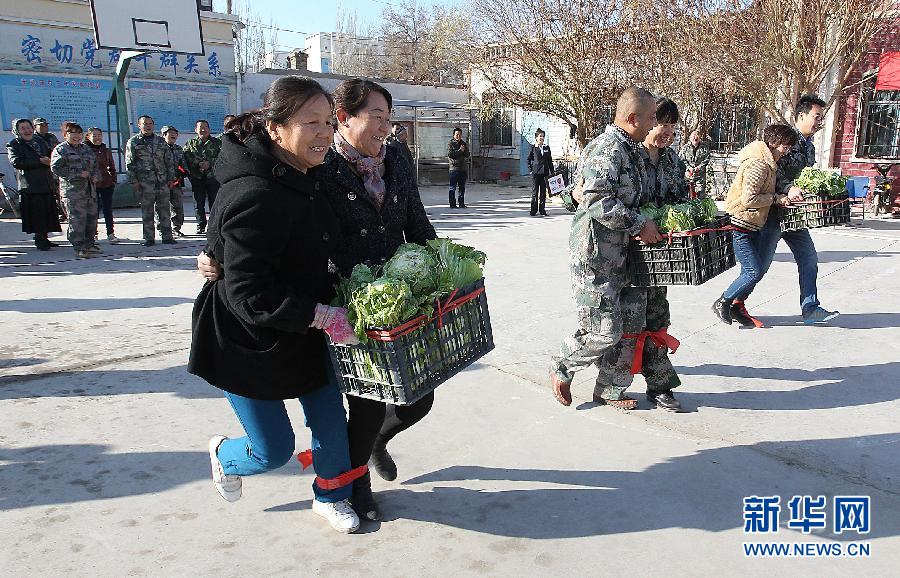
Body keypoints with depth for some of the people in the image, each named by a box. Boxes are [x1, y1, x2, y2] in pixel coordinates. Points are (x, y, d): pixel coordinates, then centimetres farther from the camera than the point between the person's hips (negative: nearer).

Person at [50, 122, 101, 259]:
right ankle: (79, 248, -8)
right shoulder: (60, 150, -2)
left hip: (90, 188, 7)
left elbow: (95, 165, 28)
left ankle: (89, 243, 25)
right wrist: (78, 174, -16)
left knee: (92, 217, 11)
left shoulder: (87, 149, 19)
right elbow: (56, 168, -11)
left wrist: (96, 175, 6)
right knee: (77, 218, -10)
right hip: (72, 190, -7)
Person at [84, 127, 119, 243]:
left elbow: (112, 167, 14)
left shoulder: (106, 150, 8)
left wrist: (113, 180, 8)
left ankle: (110, 234, 12)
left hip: (107, 184, 3)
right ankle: (93, 234, 12)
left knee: (108, 209, 7)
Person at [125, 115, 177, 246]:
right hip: (144, 182, -3)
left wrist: (171, 177, 9)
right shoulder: (133, 142, 4)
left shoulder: (160, 141, 14)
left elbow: (169, 160, 16)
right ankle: (149, 238, 6)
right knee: (147, 211, 0)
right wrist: (133, 181, -6)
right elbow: (129, 164, 1)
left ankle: (167, 236, 10)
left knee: (165, 209, 4)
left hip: (163, 181, 3)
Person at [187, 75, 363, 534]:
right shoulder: (256, 198, -30)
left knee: (331, 421, 12)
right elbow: (249, 295, -30)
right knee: (274, 451, 6)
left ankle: (330, 496, 39)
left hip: (303, 329, 8)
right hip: (248, 343, -8)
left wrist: (336, 292, 8)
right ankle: (224, 453, 41)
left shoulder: (300, 180, 1)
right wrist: (322, 316, -29)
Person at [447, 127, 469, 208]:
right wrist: (459, 151, -15)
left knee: (462, 187, 9)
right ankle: (452, 204, -3)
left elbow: (467, 155, 11)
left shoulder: (464, 143, 15)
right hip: (454, 168, -6)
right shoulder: (450, 144, -1)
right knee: (453, 187, -5)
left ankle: (461, 203, 16)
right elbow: (449, 154, -14)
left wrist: (464, 150, -8)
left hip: (462, 168, 6)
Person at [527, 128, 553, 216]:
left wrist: (552, 171, 9)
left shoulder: (547, 148, 11)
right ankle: (534, 211, 6)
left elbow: (550, 160, 14)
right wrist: (530, 170, -3)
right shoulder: (533, 147, 2)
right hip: (535, 172, -3)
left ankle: (542, 210, 11)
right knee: (534, 192, 0)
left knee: (543, 192, 5)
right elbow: (529, 159, 6)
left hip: (544, 172, 3)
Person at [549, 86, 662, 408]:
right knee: (603, 331, -5)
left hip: (615, 252, 10)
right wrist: (638, 224, -18)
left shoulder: (628, 148, 16)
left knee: (613, 328, 14)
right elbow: (597, 201, -25)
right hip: (594, 252, -10)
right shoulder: (608, 147, -17)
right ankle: (561, 369, 18)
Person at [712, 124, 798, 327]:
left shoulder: (769, 163, 12)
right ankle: (722, 303, 7)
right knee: (754, 272, -8)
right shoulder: (758, 165, -20)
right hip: (740, 225, -10)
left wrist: (781, 196, 6)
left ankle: (736, 306, 24)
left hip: (753, 226, 10)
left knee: (752, 271, 12)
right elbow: (748, 199, -25)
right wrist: (776, 198, -16)